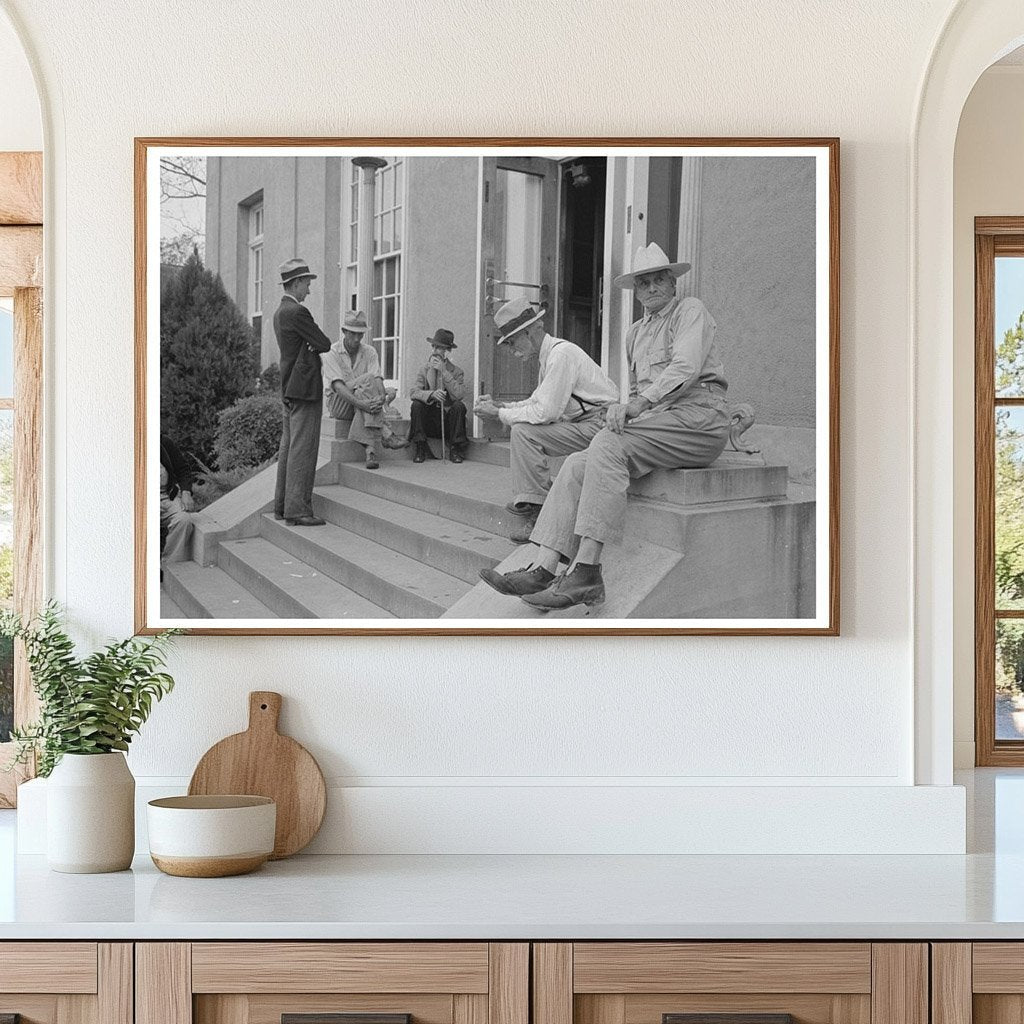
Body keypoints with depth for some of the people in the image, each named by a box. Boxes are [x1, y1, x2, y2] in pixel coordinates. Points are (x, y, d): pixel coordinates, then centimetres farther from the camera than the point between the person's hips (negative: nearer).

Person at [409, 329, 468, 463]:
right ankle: (421, 450, -16)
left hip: (448, 420, -1)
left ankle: (456, 450, -16)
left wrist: (444, 371, -17)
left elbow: (460, 395, -17)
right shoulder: (424, 370, 6)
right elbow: (414, 393, -10)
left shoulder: (457, 371, 2)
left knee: (459, 406, -28)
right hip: (428, 422, 1)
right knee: (416, 405, -25)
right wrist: (431, 394, -30)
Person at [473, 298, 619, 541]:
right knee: (521, 430, 13)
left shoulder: (561, 354, -18)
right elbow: (537, 402, 22)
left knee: (524, 433, -18)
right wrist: (500, 406, 9)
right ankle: (526, 504, 10)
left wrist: (500, 413, -12)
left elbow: (545, 412, -22)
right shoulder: (550, 353, 15)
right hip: (586, 426, 10)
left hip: (599, 426, -10)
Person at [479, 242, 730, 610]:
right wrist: (625, 410, 4)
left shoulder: (690, 311, 3)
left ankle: (586, 573, -36)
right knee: (576, 466, -14)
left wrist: (642, 403, -23)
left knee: (608, 445, -30)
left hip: (697, 416, -8)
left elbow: (685, 367, -13)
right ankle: (541, 569, -27)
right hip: (655, 424, 8)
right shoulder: (635, 333, 27)